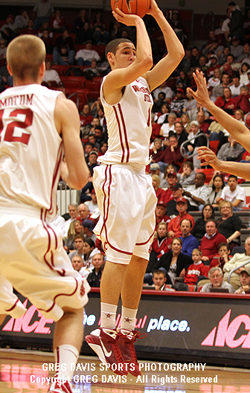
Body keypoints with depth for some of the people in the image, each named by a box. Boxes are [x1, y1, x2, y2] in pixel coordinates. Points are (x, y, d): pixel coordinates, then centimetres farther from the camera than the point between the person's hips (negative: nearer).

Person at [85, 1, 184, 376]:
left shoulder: (143, 84, 18)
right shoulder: (112, 81, -5)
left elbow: (176, 53, 15)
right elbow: (145, 60, -23)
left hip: (141, 173, 9)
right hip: (119, 172, -9)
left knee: (139, 259, 7)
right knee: (119, 255, -14)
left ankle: (126, 332, 10)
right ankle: (105, 331, -14)